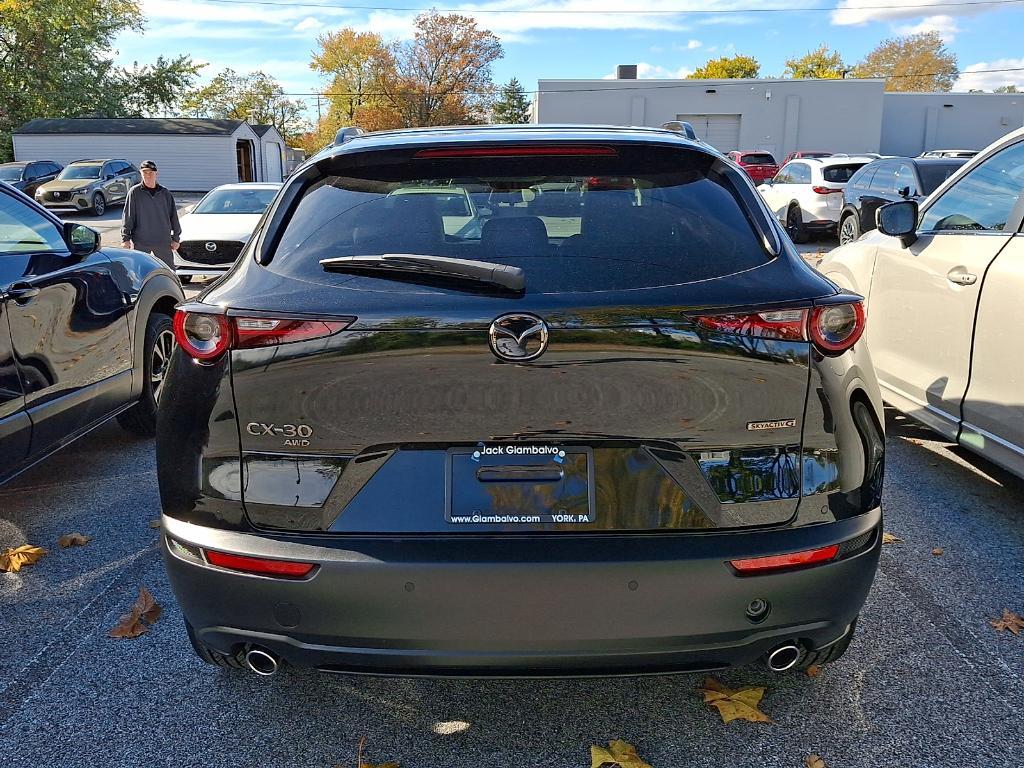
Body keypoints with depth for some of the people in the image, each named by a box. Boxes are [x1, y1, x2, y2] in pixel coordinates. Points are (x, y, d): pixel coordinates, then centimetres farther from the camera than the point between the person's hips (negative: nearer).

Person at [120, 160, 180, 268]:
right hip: (140, 242, -2)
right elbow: (127, 217, -1)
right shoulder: (135, 192, -1)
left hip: (163, 242, 2)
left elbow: (173, 216, 10)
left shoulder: (165, 193, 6)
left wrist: (175, 238, 7)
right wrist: (125, 239, -6)